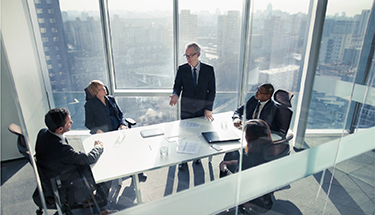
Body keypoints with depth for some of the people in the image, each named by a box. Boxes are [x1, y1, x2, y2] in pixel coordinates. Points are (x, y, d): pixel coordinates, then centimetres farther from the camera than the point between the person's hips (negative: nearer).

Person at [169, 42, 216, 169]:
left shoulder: (209, 70, -5)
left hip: (202, 110, 0)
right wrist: (175, 94, -22)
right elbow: (177, 85, 2)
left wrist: (208, 109, -9)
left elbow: (212, 90, -3)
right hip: (186, 110, 0)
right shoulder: (182, 69, -3)